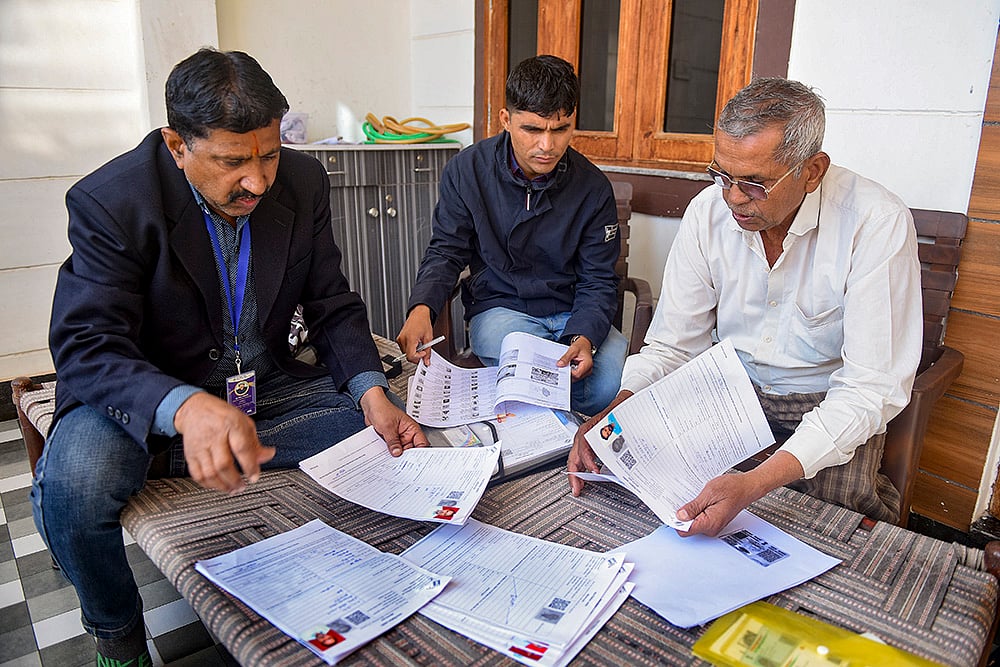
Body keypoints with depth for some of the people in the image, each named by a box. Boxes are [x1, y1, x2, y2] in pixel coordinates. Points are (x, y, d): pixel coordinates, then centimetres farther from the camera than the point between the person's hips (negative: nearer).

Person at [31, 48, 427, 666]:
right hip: (146, 396, -3)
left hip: (268, 385, 3)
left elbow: (334, 305, -1)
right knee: (72, 487, -33)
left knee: (399, 441, -14)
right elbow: (87, 346, -24)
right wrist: (185, 408, -46)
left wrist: (372, 393, -20)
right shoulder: (111, 200, -18)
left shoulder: (304, 183, -6)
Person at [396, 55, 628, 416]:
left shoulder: (593, 188, -4)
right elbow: (446, 252, 1)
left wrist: (584, 337, -24)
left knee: (613, 383, -27)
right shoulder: (466, 171, -5)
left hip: (574, 313, 2)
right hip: (499, 306, -1)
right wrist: (421, 308, -21)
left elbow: (598, 281, -2)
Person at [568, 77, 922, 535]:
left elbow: (872, 388, -26)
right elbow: (673, 345, -6)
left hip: (831, 401, -2)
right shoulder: (708, 212, -11)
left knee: (840, 496, -31)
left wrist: (755, 482, -39)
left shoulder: (878, 223, -23)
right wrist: (614, 414, -27)